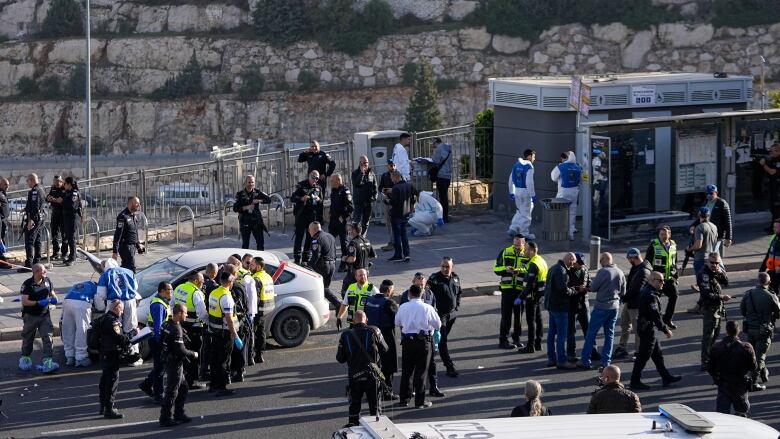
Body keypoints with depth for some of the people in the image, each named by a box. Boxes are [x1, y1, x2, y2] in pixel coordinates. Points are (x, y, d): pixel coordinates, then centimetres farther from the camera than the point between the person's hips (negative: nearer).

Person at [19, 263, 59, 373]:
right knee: (28, 338, 12)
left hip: (44, 315, 4)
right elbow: (24, 302, -18)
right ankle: (25, 358, 33)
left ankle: (47, 362, -14)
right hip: (31, 316, -3)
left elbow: (52, 293, 18)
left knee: (48, 338, -10)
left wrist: (54, 298, -6)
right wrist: (39, 303, -26)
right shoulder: (27, 284, -13)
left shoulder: (47, 281, 4)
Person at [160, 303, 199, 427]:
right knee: (172, 392, -3)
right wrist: (193, 354, -9)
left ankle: (179, 414, 26)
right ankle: (166, 419, 3)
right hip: (175, 364, -10)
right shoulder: (176, 329, -22)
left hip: (173, 362, 10)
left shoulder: (169, 325, 9)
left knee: (183, 388, 19)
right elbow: (181, 350, -25)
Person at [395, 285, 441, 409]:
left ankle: (404, 399, 16)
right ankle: (420, 401, 4)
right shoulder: (427, 308, -9)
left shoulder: (403, 307, -2)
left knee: (406, 370, 12)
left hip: (407, 341, 2)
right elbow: (438, 325, 0)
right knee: (421, 371, 3)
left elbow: (397, 323, 12)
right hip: (423, 341, -2)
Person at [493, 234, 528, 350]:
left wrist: (520, 270, -24)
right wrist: (505, 269, -12)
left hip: (521, 289, 1)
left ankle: (516, 339, 23)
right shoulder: (505, 252, 5)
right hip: (507, 289, 0)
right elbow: (496, 268, 6)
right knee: (506, 316, -2)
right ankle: (503, 341, 2)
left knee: (519, 315, 9)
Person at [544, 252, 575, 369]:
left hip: (551, 304, 10)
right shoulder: (561, 271, -18)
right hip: (559, 306, -10)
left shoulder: (553, 268, 13)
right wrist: (573, 291, -6)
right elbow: (563, 289, -25)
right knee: (562, 334, -6)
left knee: (552, 332, 14)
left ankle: (551, 358, 19)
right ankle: (561, 361, -5)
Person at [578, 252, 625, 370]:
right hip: (614, 307, 6)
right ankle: (606, 361, 12)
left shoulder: (603, 272, -17)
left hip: (601, 307, -6)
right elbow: (623, 292, 10)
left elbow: (593, 287, -11)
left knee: (591, 333, 3)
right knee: (609, 334, 13)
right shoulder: (620, 273, 2)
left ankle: (585, 361, 5)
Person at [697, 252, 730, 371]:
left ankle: (711, 357, 34)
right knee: (708, 336, -7)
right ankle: (705, 363, -5)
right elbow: (706, 294, -26)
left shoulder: (717, 271, 6)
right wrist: (722, 297, -27)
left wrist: (721, 272, -12)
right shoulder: (704, 274, -21)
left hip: (718, 307, 9)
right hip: (709, 308, -9)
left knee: (716, 333, 20)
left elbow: (726, 283, 4)